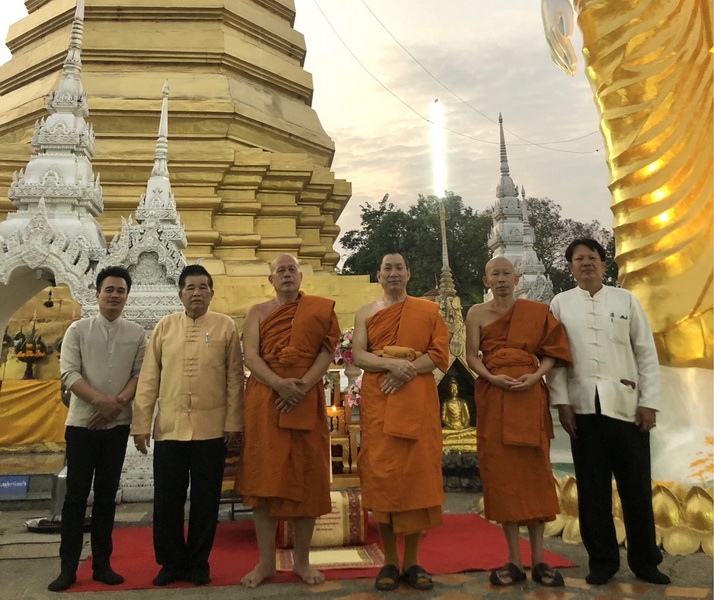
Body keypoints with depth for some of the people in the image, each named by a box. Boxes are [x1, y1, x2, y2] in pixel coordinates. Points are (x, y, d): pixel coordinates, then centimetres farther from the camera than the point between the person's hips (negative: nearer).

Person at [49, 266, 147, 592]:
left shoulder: (137, 334, 4)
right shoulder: (78, 330, 0)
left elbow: (141, 375, 0)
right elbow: (69, 374, -8)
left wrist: (118, 403, -14)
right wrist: (101, 401, -18)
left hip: (118, 426, 2)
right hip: (81, 423, -1)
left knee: (107, 495, 10)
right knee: (76, 495, 3)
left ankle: (102, 563, 20)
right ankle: (68, 566, 14)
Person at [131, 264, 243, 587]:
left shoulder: (225, 326, 1)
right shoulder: (165, 326, 6)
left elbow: (234, 377, 0)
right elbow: (149, 378, 4)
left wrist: (233, 422, -3)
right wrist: (141, 424, 0)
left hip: (211, 429, -1)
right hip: (169, 427, 2)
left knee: (205, 500, 9)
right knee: (167, 501, 9)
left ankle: (198, 563, 26)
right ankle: (171, 562, 28)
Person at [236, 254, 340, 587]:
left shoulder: (318, 309, 7)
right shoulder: (258, 312, 9)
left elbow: (326, 352, -4)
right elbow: (250, 356, -4)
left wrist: (301, 386, -18)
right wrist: (279, 384, -20)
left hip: (307, 401, 0)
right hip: (264, 401, 1)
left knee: (306, 476, 3)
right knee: (264, 477, 3)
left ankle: (302, 560, 17)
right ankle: (266, 561, 15)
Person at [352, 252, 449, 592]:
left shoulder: (428, 310, 9)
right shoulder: (366, 313, 11)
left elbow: (440, 353, 0)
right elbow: (358, 356, 0)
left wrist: (406, 371, -14)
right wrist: (392, 363, -17)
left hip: (417, 400, 0)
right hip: (377, 400, 1)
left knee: (418, 471, -1)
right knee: (381, 473, -1)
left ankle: (412, 561, 12)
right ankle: (390, 561, 11)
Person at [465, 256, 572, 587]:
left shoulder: (536, 311, 9)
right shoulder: (477, 313, 8)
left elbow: (551, 351, 5)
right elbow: (472, 355, 2)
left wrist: (536, 376, -13)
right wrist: (492, 377, -15)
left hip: (530, 395, 0)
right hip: (493, 397, 0)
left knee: (534, 468, 1)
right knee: (501, 471, 0)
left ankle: (538, 559, 9)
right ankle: (514, 561, 8)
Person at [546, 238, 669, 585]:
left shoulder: (626, 300, 8)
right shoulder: (560, 304, 7)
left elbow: (646, 353, 5)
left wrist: (649, 402, -2)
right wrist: (561, 402, -5)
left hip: (627, 405, 0)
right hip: (584, 407, 0)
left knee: (637, 487, 8)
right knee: (592, 488, 7)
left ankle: (645, 560, 24)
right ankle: (602, 560, 20)